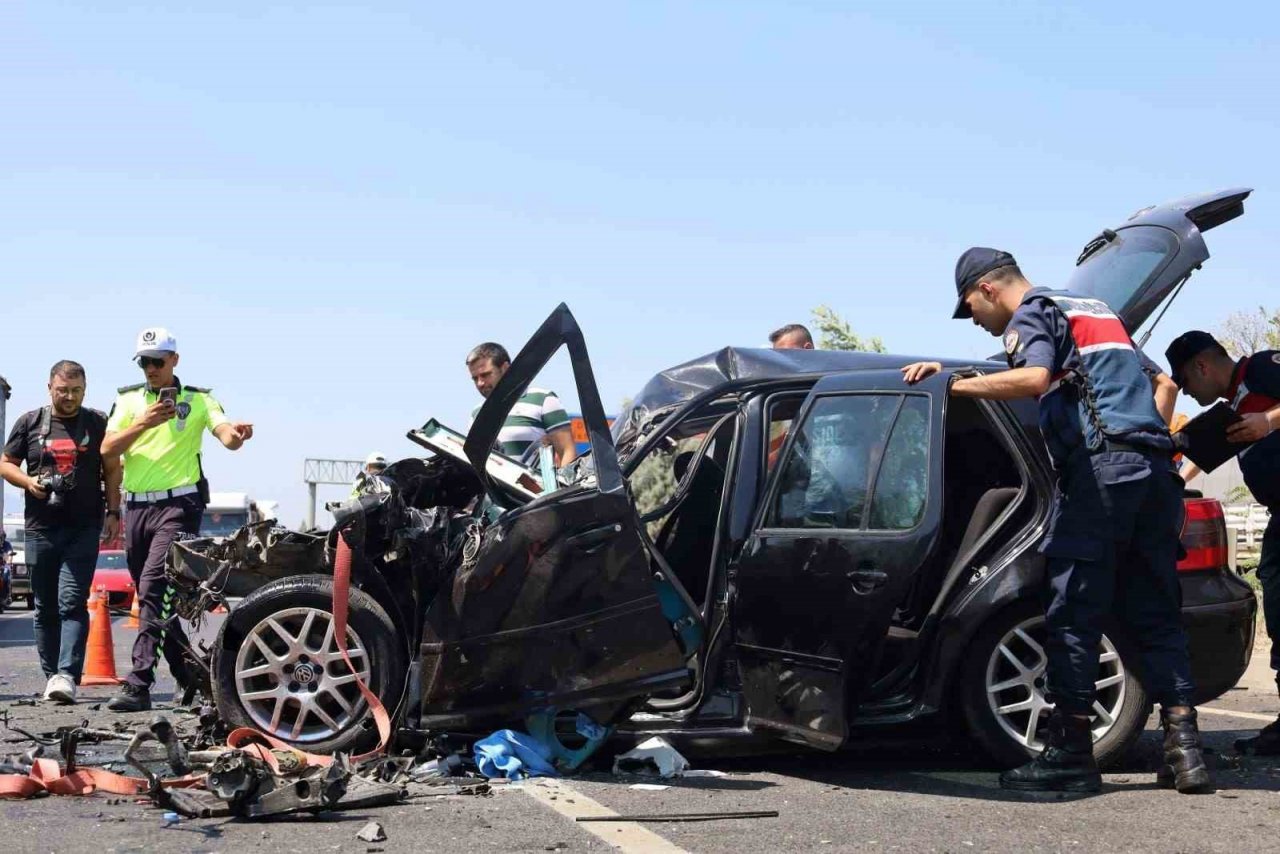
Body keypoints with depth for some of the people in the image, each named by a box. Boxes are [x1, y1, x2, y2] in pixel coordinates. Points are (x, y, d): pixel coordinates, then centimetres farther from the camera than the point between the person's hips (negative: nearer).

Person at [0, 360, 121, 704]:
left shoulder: (98, 423, 7)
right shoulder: (30, 423, 9)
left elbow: (112, 469, 10)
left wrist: (113, 512, 1)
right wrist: (28, 481, -8)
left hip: (84, 529, -2)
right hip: (41, 529, 2)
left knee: (72, 603, -13)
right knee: (45, 608, 7)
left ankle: (67, 675, -20)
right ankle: (52, 677, 14)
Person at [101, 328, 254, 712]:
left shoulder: (197, 399, 3)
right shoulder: (128, 400, 12)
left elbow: (225, 435, -12)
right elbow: (107, 449, 1)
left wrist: (236, 433, -36)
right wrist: (143, 424, -15)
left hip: (178, 504, -5)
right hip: (137, 506, 5)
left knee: (154, 588, -18)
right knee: (155, 596, 10)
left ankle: (138, 684, -23)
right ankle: (189, 676, 22)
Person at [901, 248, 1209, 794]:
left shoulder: (1032, 313, 3)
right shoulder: (1094, 308, 29)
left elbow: (1035, 378, -19)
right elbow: (1159, 381, 34)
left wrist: (951, 384, -13)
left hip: (1099, 465, -8)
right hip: (1154, 468, 8)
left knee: (1073, 614, -3)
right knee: (1154, 615, 9)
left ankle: (1071, 752, -3)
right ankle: (1183, 745, 1)